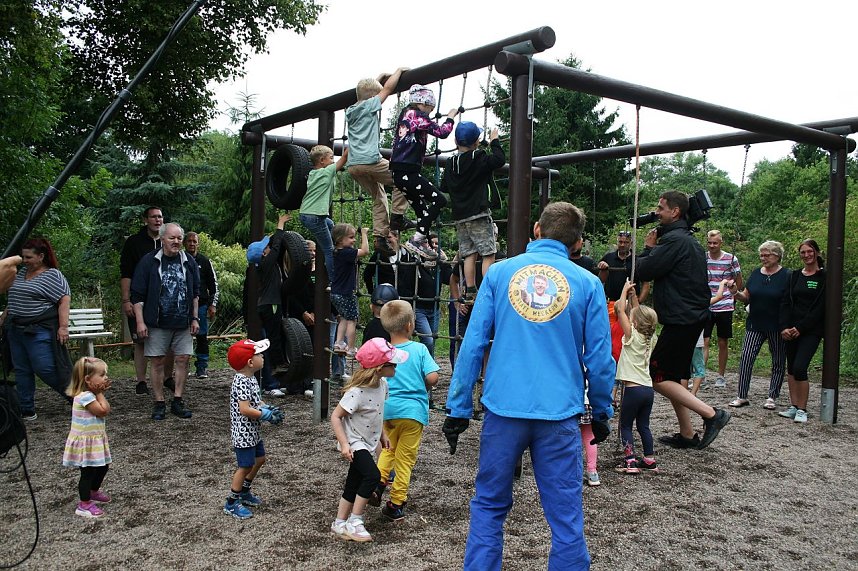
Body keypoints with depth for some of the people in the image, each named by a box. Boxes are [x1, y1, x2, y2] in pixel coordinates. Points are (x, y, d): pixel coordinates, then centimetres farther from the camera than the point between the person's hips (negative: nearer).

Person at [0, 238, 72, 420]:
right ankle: (26, 410, 16)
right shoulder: (21, 273, 15)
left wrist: (63, 326, -21)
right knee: (22, 371, 8)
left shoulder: (52, 275, -7)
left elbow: (64, 299, -14)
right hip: (16, 330, 7)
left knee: (45, 368, -9)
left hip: (39, 331, -7)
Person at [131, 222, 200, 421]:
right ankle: (159, 403, 11)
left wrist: (195, 318, 11)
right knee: (157, 362, 1)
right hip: (157, 323, -3)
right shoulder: (149, 261, -3)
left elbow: (195, 294, 16)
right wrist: (140, 322, -8)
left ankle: (178, 401, 13)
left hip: (183, 323, 3)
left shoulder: (188, 262, 8)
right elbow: (138, 295, -3)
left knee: (183, 359, 2)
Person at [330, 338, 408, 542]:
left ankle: (340, 525, 25)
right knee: (372, 475, -22)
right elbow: (335, 417, -23)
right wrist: (344, 444, -28)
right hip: (355, 443, -8)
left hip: (368, 442, 8)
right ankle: (354, 523, -9)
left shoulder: (382, 384, -3)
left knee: (354, 483, 13)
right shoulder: (357, 391, -28)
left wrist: (383, 435, 20)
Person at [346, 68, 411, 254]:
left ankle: (379, 237, 6)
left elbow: (367, 90, 38)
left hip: (353, 165, 8)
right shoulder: (369, 105, 0)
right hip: (370, 160, -8)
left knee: (379, 198, 15)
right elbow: (388, 88, 5)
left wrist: (381, 76, 43)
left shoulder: (350, 111, 20)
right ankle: (397, 216, -1)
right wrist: (399, 71, 20)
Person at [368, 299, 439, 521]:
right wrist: (423, 388, 6)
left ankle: (378, 481, 7)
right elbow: (432, 378, -14)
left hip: (388, 409, 2)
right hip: (414, 410, -2)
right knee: (405, 458, 9)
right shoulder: (419, 349, -7)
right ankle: (396, 504, 15)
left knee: (389, 450, 26)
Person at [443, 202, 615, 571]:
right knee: (566, 516, 9)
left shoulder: (499, 272, 3)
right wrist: (601, 413, 17)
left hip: (504, 408, 1)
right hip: (560, 414, 0)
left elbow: (472, 344, 0)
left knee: (489, 506, 15)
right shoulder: (588, 284, 3)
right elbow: (599, 359, 3)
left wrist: (458, 409, 6)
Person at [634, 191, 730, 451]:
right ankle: (687, 435, 19)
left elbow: (644, 271, -16)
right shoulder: (689, 240, 18)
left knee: (659, 378, -5)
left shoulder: (674, 240, -16)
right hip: (692, 317, 10)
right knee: (672, 376, 15)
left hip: (680, 320, -10)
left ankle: (712, 414, -6)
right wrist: (654, 248, 8)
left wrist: (649, 247, 0)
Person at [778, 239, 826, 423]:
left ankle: (802, 409, -3)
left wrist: (800, 328, -13)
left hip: (811, 330, -5)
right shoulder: (794, 276, 11)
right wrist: (785, 327, -6)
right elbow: (786, 303, 7)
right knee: (791, 368, 7)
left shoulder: (824, 277, -2)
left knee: (799, 368, -15)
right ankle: (794, 406, 16)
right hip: (791, 330, 5)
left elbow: (820, 307, -8)